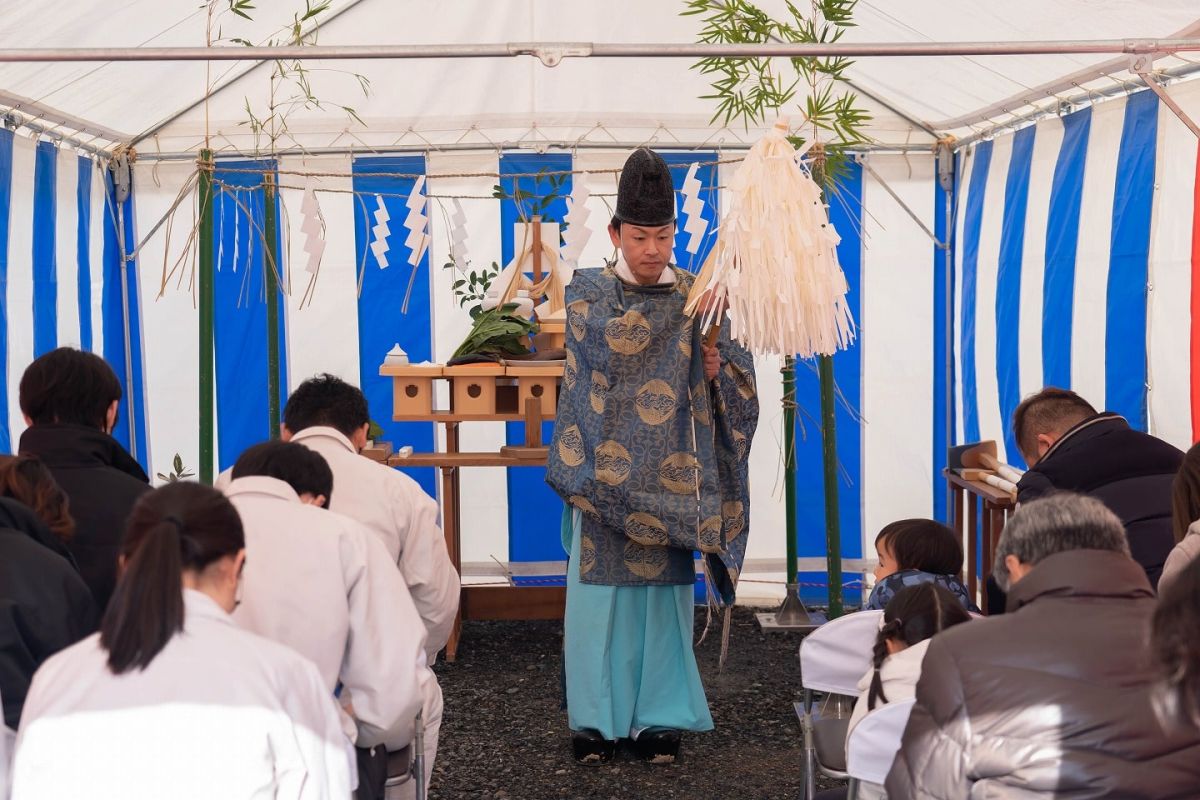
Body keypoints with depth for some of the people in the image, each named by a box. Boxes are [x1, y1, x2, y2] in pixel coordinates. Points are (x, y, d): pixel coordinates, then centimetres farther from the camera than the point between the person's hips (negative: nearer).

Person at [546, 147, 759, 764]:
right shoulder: (590, 291, 2)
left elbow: (738, 384, 6)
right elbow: (607, 338, -19)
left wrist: (717, 370, -17)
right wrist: (682, 310, -27)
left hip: (669, 477, 1)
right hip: (606, 471, -1)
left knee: (664, 592, 2)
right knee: (599, 590, -1)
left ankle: (659, 719, 10)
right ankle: (596, 719, 8)